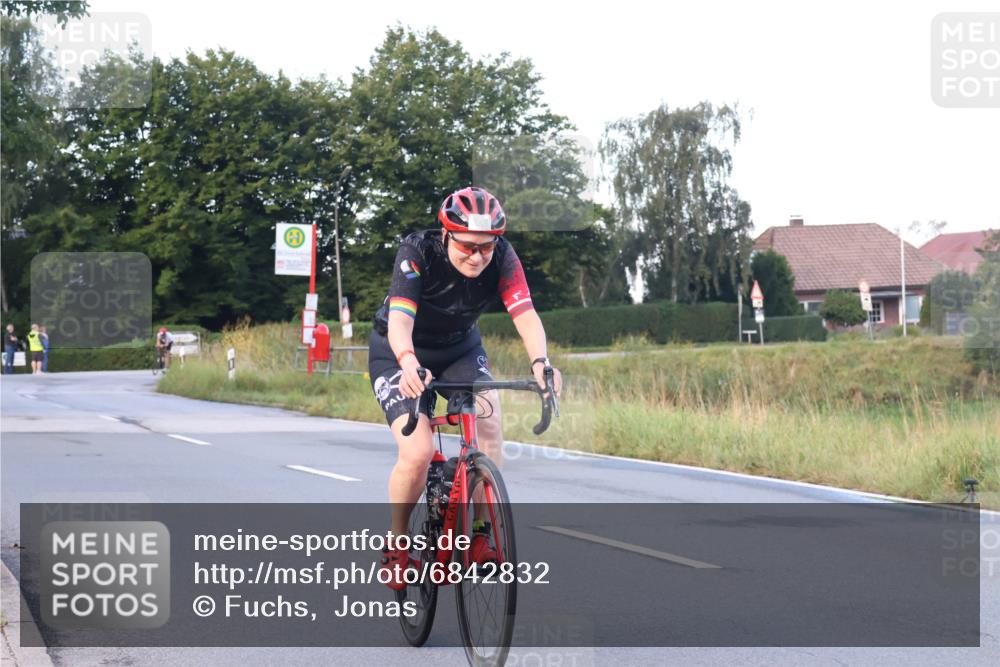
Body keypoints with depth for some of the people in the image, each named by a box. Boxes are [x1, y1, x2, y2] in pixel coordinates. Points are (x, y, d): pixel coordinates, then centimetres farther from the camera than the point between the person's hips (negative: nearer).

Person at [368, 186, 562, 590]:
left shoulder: (501, 258, -21)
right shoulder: (417, 252, -29)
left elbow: (525, 314, -33)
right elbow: (399, 320, -41)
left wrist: (539, 362, -53)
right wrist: (409, 363, -62)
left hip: (460, 350, 3)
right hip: (399, 354, -3)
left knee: (488, 417, -26)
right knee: (417, 452, -22)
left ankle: (481, 532, -13)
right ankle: (395, 547, 2)